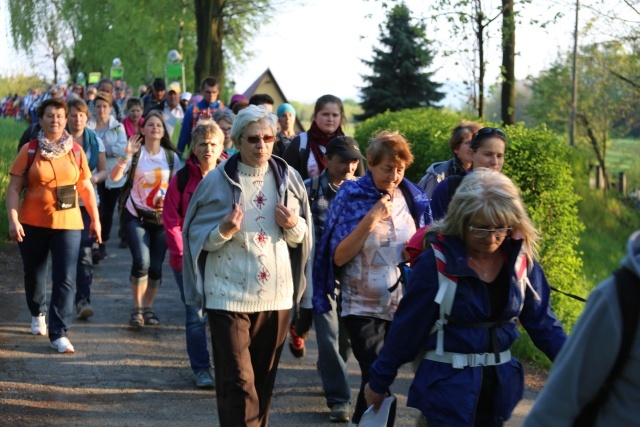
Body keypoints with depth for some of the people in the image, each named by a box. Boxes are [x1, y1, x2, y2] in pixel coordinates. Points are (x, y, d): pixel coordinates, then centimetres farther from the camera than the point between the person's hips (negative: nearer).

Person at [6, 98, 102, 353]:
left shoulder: (76, 151, 2)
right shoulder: (29, 151, -3)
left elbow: (86, 188, 9)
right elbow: (14, 188, -5)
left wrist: (95, 219, 8)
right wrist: (13, 220, -15)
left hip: (67, 224, 0)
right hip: (33, 224, 0)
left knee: (65, 280, -8)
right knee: (34, 275, 15)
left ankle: (59, 334, -4)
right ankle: (37, 314, 43)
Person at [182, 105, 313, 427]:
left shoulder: (289, 178, 5)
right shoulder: (218, 180, -4)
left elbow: (303, 237, 11)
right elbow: (197, 235, -3)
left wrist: (293, 226, -11)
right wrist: (224, 231, -21)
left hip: (277, 295, 4)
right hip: (230, 295, -3)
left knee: (264, 379, 13)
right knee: (238, 381, -6)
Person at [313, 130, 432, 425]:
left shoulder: (414, 199, 2)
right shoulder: (351, 197, -7)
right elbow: (339, 257, -13)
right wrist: (371, 219, -20)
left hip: (404, 306, 3)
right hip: (363, 307, -3)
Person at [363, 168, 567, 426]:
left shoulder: (520, 260, -2)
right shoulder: (436, 262, -14)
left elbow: (541, 322, 4)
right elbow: (407, 327, -8)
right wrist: (378, 382, -2)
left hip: (499, 387, 5)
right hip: (448, 386, -5)